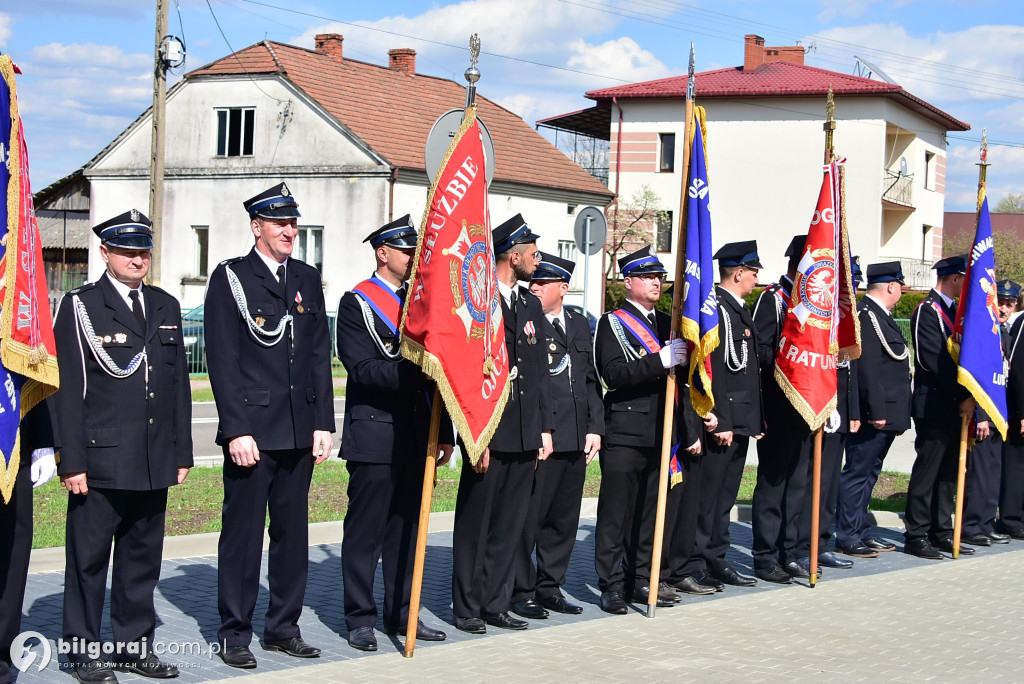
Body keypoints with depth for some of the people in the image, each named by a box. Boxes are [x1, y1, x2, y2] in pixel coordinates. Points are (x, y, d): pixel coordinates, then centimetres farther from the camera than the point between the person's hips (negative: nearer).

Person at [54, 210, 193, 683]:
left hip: (154, 462, 5)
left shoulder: (166, 307, 13)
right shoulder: (79, 307, -3)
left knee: (143, 556, 11)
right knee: (88, 558, 2)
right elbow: (67, 390, -7)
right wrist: (72, 462, -12)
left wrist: (182, 453, 10)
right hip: (100, 461, -5)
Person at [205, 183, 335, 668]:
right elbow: (223, 360, -8)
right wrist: (237, 430, -14)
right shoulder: (230, 278, -2)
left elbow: (320, 356, 13)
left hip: (300, 433, 5)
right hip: (251, 430, -5)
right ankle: (235, 633, 11)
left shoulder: (308, 280, 13)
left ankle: (283, 627, 20)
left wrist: (323, 424, 6)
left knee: (293, 531, 10)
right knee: (242, 532, 1)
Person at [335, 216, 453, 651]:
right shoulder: (357, 303, -4)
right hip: (375, 435, -6)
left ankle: (401, 614, 19)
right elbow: (363, 369, -15)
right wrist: (413, 375, -26)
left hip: (416, 436, 7)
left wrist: (444, 432, 14)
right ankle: (360, 619, 6)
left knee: (406, 527, 11)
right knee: (365, 530, -1)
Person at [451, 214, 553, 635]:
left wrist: (545, 427, 11)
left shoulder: (531, 304, 15)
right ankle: (467, 608, 11)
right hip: (489, 433, -7)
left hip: (526, 435, 7)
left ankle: (496, 604, 18)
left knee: (510, 525, 9)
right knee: (475, 524, 2)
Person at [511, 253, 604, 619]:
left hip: (575, 440, 7)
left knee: (564, 519, 12)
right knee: (528, 517, -1)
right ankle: (520, 591, 9)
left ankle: (549, 587, 23)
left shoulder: (579, 325, 16)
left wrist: (595, 427, 10)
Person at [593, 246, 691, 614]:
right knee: (616, 513, -4)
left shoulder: (667, 324, 18)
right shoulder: (612, 323, -2)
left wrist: (689, 432, 18)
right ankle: (612, 585, 2)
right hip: (625, 434, -6)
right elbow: (614, 374, -17)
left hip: (662, 433, 6)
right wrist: (660, 360, -26)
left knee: (651, 512, 10)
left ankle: (642, 580, 18)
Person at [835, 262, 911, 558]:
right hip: (874, 414, -11)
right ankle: (847, 537, 1)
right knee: (858, 473, -4)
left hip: (887, 413, 11)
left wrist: (899, 415, 22)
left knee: (867, 473, 15)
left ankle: (861, 532, 23)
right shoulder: (866, 316, -16)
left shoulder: (880, 316, 18)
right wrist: (876, 411, -24)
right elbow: (867, 367, -22)